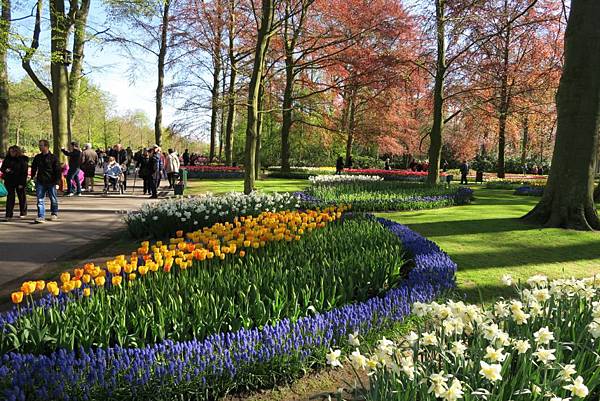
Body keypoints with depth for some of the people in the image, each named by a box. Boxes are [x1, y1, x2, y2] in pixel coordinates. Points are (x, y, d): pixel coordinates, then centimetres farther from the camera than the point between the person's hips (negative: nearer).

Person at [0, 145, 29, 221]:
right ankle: (9, 215, -2)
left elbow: (24, 172, -9)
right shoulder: (7, 159, 6)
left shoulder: (23, 160, -7)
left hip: (19, 182, -3)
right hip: (9, 181, 3)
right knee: (10, 197, -1)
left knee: (21, 197, 9)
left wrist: (22, 183, -15)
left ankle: (23, 213, 24)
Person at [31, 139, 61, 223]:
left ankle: (54, 214, 29)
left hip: (51, 182, -4)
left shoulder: (53, 157, -6)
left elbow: (58, 171, -7)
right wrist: (33, 176, 14)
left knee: (53, 199, 11)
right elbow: (33, 167, 24)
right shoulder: (37, 157, 8)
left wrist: (57, 182, -11)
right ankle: (41, 217, -5)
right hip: (40, 182, 4)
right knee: (40, 200, -4)